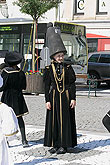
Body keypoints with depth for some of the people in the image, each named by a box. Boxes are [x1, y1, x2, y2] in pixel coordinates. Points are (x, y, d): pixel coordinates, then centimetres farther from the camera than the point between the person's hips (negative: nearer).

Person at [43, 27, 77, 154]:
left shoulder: (68, 68, 2)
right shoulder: (49, 69, 2)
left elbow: (72, 84, 2)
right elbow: (47, 86, 2)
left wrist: (73, 98, -4)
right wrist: (47, 100, -3)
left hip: (66, 96, -1)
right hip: (54, 97, 1)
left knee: (65, 120, 0)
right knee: (53, 120, 4)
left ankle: (64, 145, 8)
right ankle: (55, 144, 15)